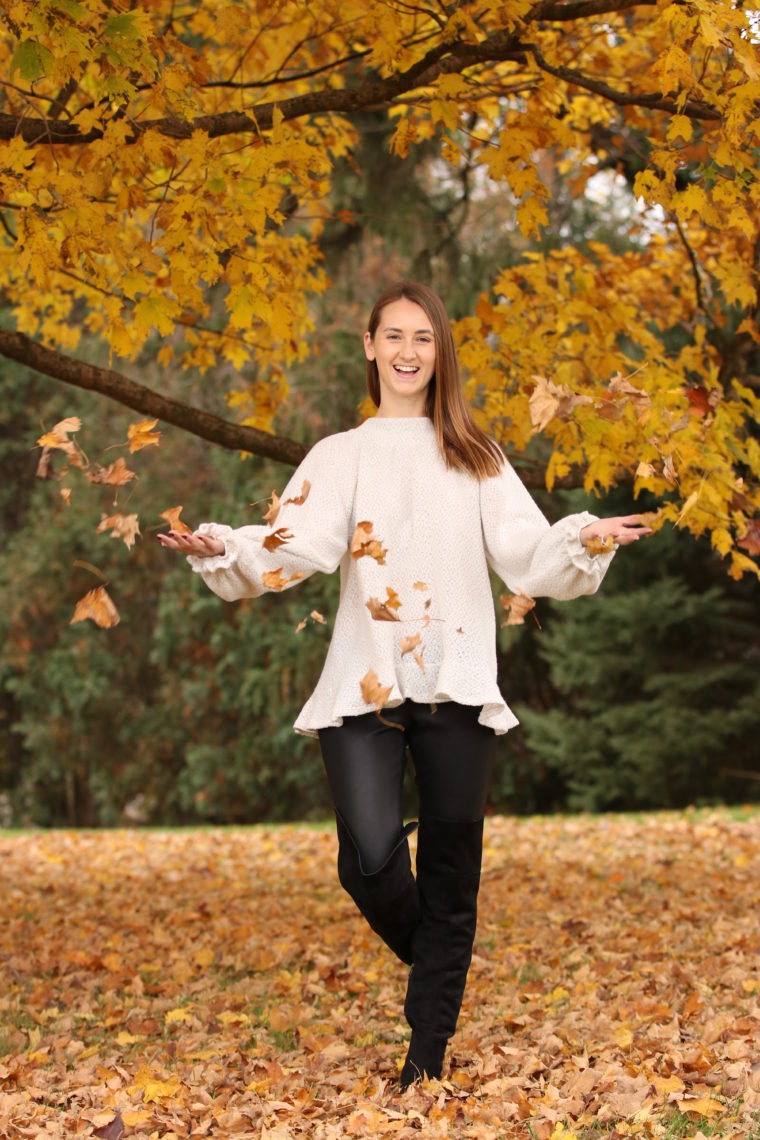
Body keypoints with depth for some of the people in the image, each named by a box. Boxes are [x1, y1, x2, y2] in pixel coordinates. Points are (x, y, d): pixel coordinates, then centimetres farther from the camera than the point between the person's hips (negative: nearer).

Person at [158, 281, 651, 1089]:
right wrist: (221, 548, -24)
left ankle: (428, 1057, 15)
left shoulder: (475, 460, 16)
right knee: (369, 857, -17)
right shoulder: (340, 455, 13)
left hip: (457, 687, 2)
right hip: (365, 686, -1)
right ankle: (422, 957, 17)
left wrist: (588, 538, -16)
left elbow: (529, 557, 4)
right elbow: (298, 545, -5)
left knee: (450, 872, 2)